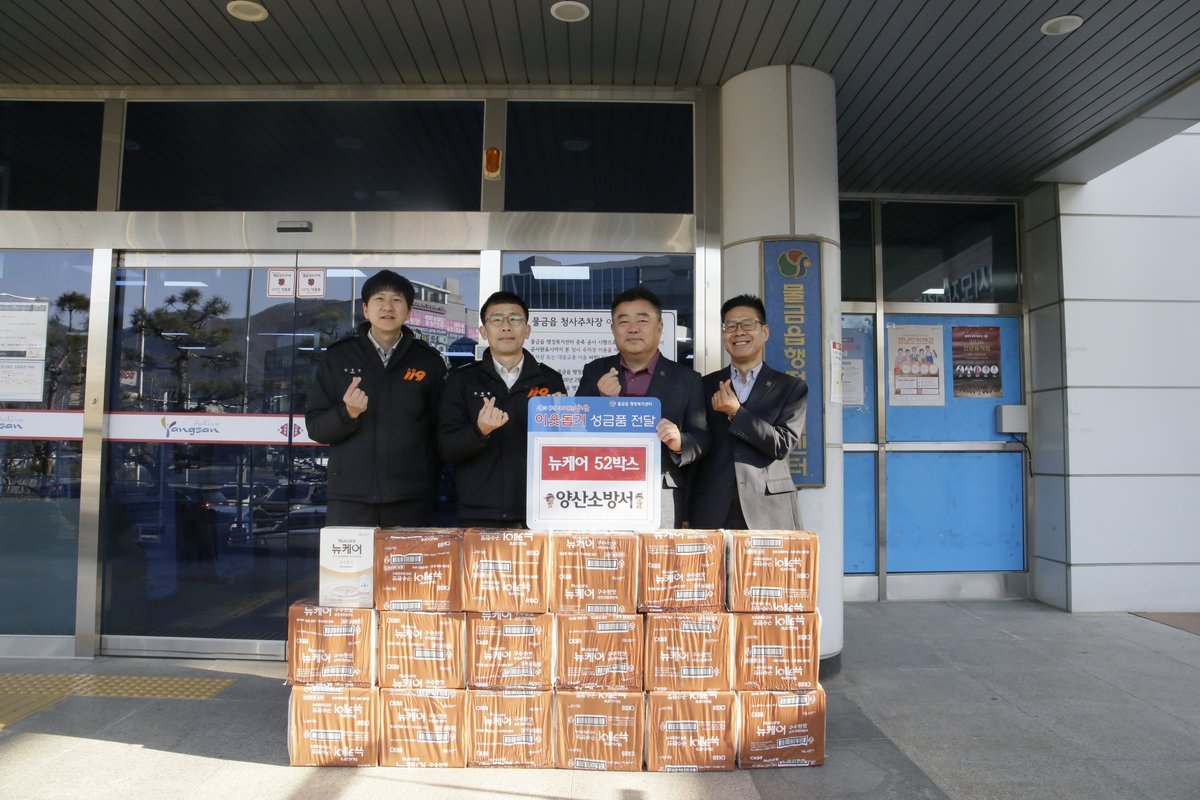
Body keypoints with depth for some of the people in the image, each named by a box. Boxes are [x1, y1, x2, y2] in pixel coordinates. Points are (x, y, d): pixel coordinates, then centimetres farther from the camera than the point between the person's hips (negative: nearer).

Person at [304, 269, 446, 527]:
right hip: (349, 501, 0)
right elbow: (315, 428, 6)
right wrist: (347, 413, -14)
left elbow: (440, 431, 10)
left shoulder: (429, 361, 6)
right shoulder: (337, 357, 6)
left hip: (411, 504, 0)